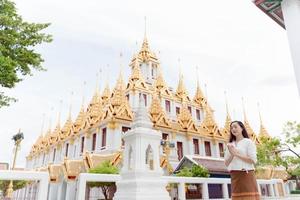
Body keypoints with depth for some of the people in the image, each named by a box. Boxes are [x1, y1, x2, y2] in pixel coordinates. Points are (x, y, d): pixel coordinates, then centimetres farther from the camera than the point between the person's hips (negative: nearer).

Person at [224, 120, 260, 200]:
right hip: (235, 177, 4)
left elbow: (253, 160, -7)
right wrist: (232, 154, -7)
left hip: (246, 175, -4)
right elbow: (226, 163, 12)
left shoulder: (248, 142, 3)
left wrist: (236, 154, -9)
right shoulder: (230, 145, 16)